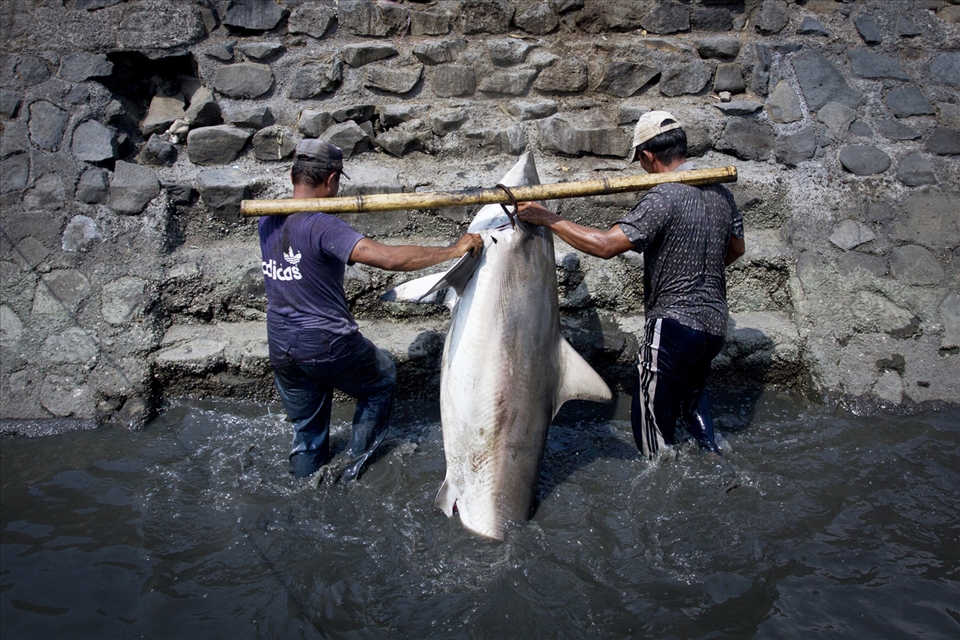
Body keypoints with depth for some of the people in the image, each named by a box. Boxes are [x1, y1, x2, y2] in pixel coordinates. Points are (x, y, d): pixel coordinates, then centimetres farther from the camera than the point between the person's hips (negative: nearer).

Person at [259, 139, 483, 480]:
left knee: (306, 429, 23)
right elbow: (390, 258, -31)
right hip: (328, 345, -6)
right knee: (382, 379, 23)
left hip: (280, 348, 6)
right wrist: (453, 250, -24)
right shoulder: (322, 226, -22)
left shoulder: (267, 221, 0)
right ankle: (355, 463, 28)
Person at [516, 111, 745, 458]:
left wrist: (548, 219, -18)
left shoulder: (664, 198, -19)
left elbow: (605, 244, -25)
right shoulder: (721, 192, 6)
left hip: (674, 324, -9)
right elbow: (736, 249, 20)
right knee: (690, 393, 33)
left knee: (652, 422, 4)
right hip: (715, 323, 9)